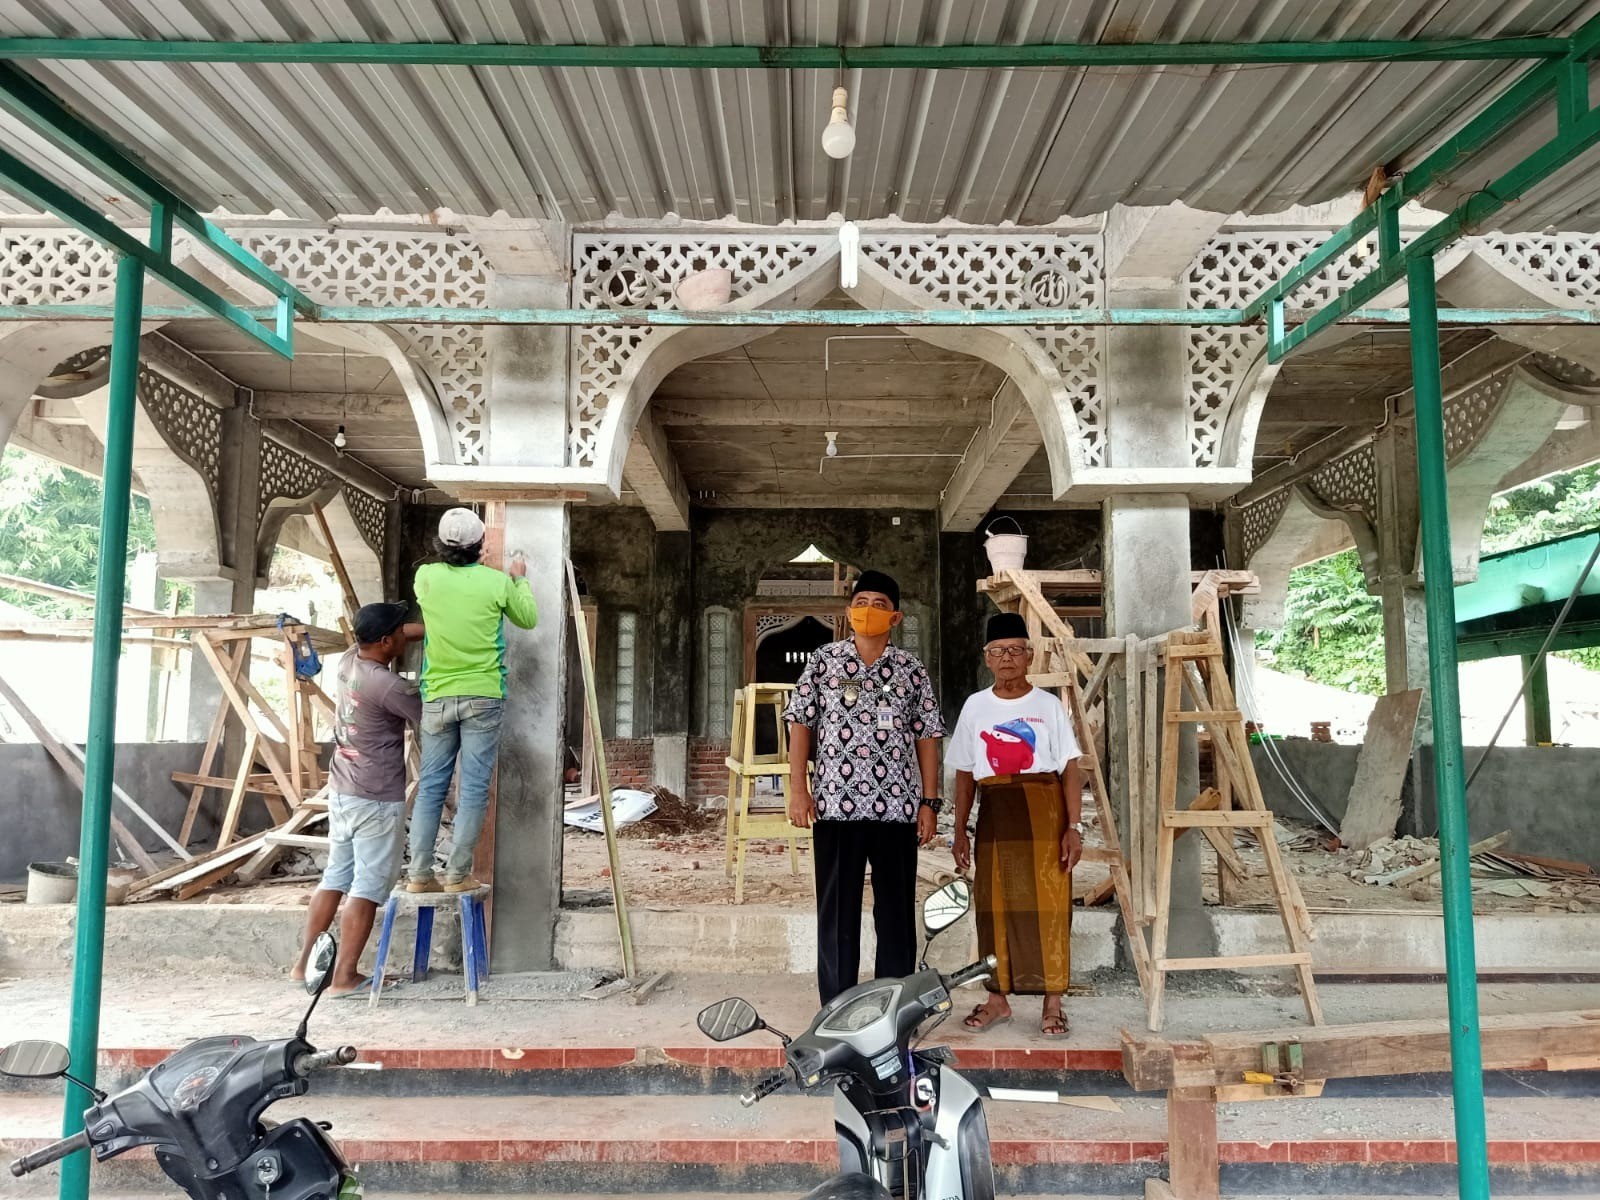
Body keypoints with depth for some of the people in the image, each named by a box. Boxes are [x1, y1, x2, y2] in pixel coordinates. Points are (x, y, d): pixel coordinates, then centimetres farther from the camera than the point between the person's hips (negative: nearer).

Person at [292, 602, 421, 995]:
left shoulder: (347, 661, 3)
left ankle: (306, 962, 25)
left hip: (341, 792, 9)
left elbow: (402, 632, 20)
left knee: (335, 877, 18)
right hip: (377, 800, -9)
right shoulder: (389, 686, -22)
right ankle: (344, 977, 4)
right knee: (368, 888, 0)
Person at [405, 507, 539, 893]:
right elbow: (529, 619, 10)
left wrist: (462, 559, 35)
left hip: (437, 697, 3)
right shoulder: (497, 581, -7)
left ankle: (420, 873, 11)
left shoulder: (426, 576, -2)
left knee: (430, 785, 9)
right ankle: (458, 875, 4)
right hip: (483, 697, -3)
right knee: (474, 788, 2)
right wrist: (521, 579, 24)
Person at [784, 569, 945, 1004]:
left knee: (896, 908, 8)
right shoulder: (822, 662, 5)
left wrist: (929, 802, 2)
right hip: (835, 803, 0)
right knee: (836, 908, 7)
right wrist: (798, 788, -4)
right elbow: (801, 724, 4)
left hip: (897, 806, 1)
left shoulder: (912, 670, 7)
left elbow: (926, 737, 7)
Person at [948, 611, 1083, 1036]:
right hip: (995, 817, 2)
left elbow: (1070, 771, 0)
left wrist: (1073, 826, -9)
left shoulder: (1049, 705, 2)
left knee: (1047, 907, -2)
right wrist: (960, 831, 6)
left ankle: (1053, 1003, 8)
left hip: (1043, 814, -2)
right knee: (995, 908, 6)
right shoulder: (975, 707, 8)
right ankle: (997, 999, 18)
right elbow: (965, 774, 10)